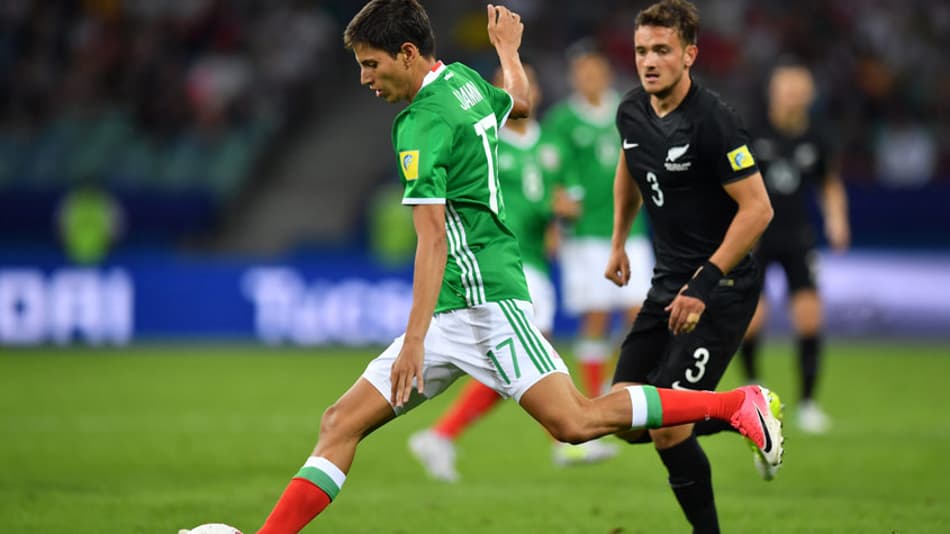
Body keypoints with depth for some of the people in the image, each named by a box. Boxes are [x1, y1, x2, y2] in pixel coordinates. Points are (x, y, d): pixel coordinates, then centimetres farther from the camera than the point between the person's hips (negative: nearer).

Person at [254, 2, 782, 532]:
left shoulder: (422, 123, -13)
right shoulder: (462, 80, 13)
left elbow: (433, 237, -21)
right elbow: (520, 102, 36)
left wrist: (415, 339, -26)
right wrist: (508, 48, 57)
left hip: (483, 297, -10)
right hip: (453, 314, 10)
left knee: (574, 421, -17)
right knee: (342, 424, 3)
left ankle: (742, 404, -8)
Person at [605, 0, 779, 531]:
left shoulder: (714, 120, -21)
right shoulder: (632, 112, 2)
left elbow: (757, 208, -21)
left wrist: (705, 284, -23)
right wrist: (619, 243, 25)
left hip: (722, 288, -8)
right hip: (669, 283, 8)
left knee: (666, 423, -15)